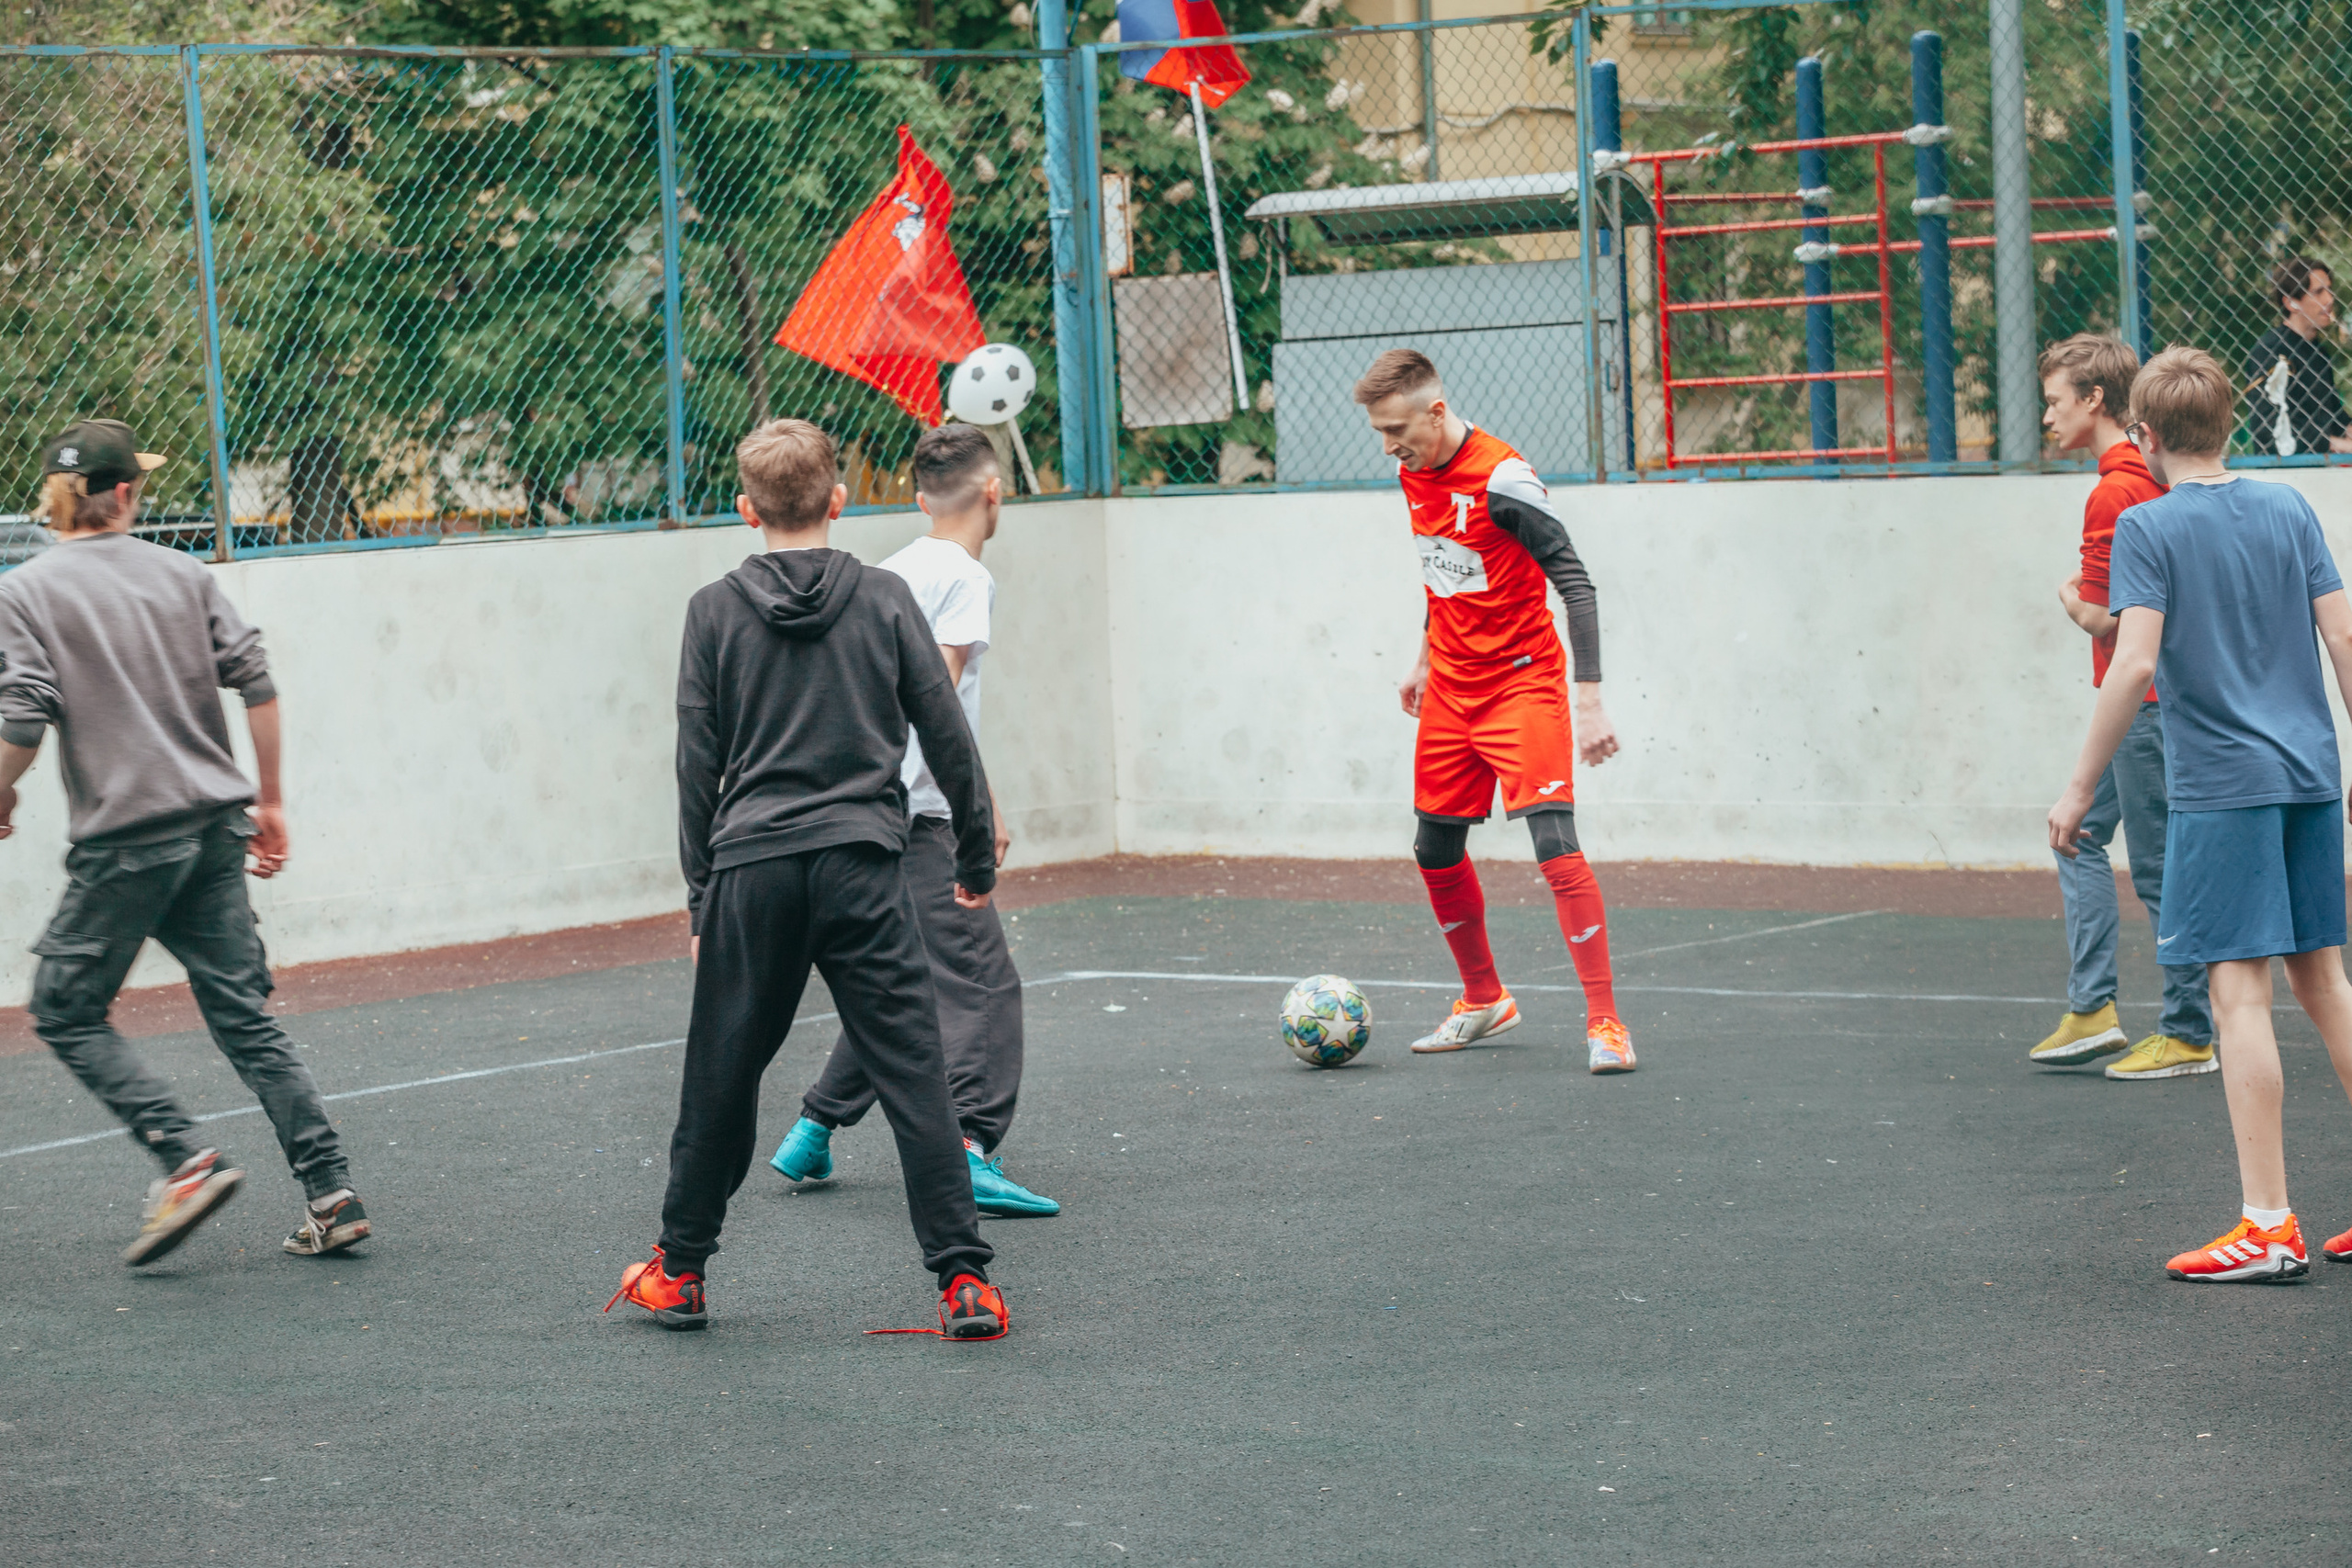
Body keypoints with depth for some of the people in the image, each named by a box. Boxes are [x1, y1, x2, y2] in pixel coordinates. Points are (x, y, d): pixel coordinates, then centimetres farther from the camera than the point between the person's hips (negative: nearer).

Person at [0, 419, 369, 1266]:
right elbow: (256, 681, 4)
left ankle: (186, 1162, -6)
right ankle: (330, 1194, 5)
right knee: (244, 1015, 10)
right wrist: (270, 802, 13)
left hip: (125, 838, -5)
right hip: (215, 828, 5)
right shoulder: (182, 574, 8)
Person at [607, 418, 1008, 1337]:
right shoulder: (885, 602, 2)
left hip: (751, 871, 1)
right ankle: (964, 1281, -6)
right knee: (913, 1074, -2)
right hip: (860, 865, -1)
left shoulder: (715, 613, 3)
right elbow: (948, 738, 5)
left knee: (720, 1077, 12)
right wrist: (978, 859, 16)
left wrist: (701, 897, 12)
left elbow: (697, 767, 5)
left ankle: (677, 1272, 24)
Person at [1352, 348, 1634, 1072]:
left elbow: (1575, 585, -21)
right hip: (1451, 690, 8)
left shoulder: (1502, 480, -21)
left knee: (1554, 843, -18)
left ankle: (1604, 1021, -13)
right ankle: (1483, 1000, 32)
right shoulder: (1415, 476, 4)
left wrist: (1589, 700, -26)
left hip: (1521, 684, -8)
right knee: (1436, 851, 13)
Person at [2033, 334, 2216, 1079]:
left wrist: (2071, 598, -1)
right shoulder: (2154, 476, 10)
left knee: (2159, 869, -3)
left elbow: (2099, 618, -21)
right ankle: (2091, 1009, 15)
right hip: (2147, 699, 10)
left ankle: (2190, 1035, 4)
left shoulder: (2114, 494, -20)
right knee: (2080, 838, 15)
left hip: (2145, 705, -10)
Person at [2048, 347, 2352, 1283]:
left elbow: (2136, 662, -16)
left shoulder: (2148, 527, -7)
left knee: (2239, 991, -5)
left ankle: (2269, 1225, -6)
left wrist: (2081, 789, -11)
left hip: (2222, 785, -6)